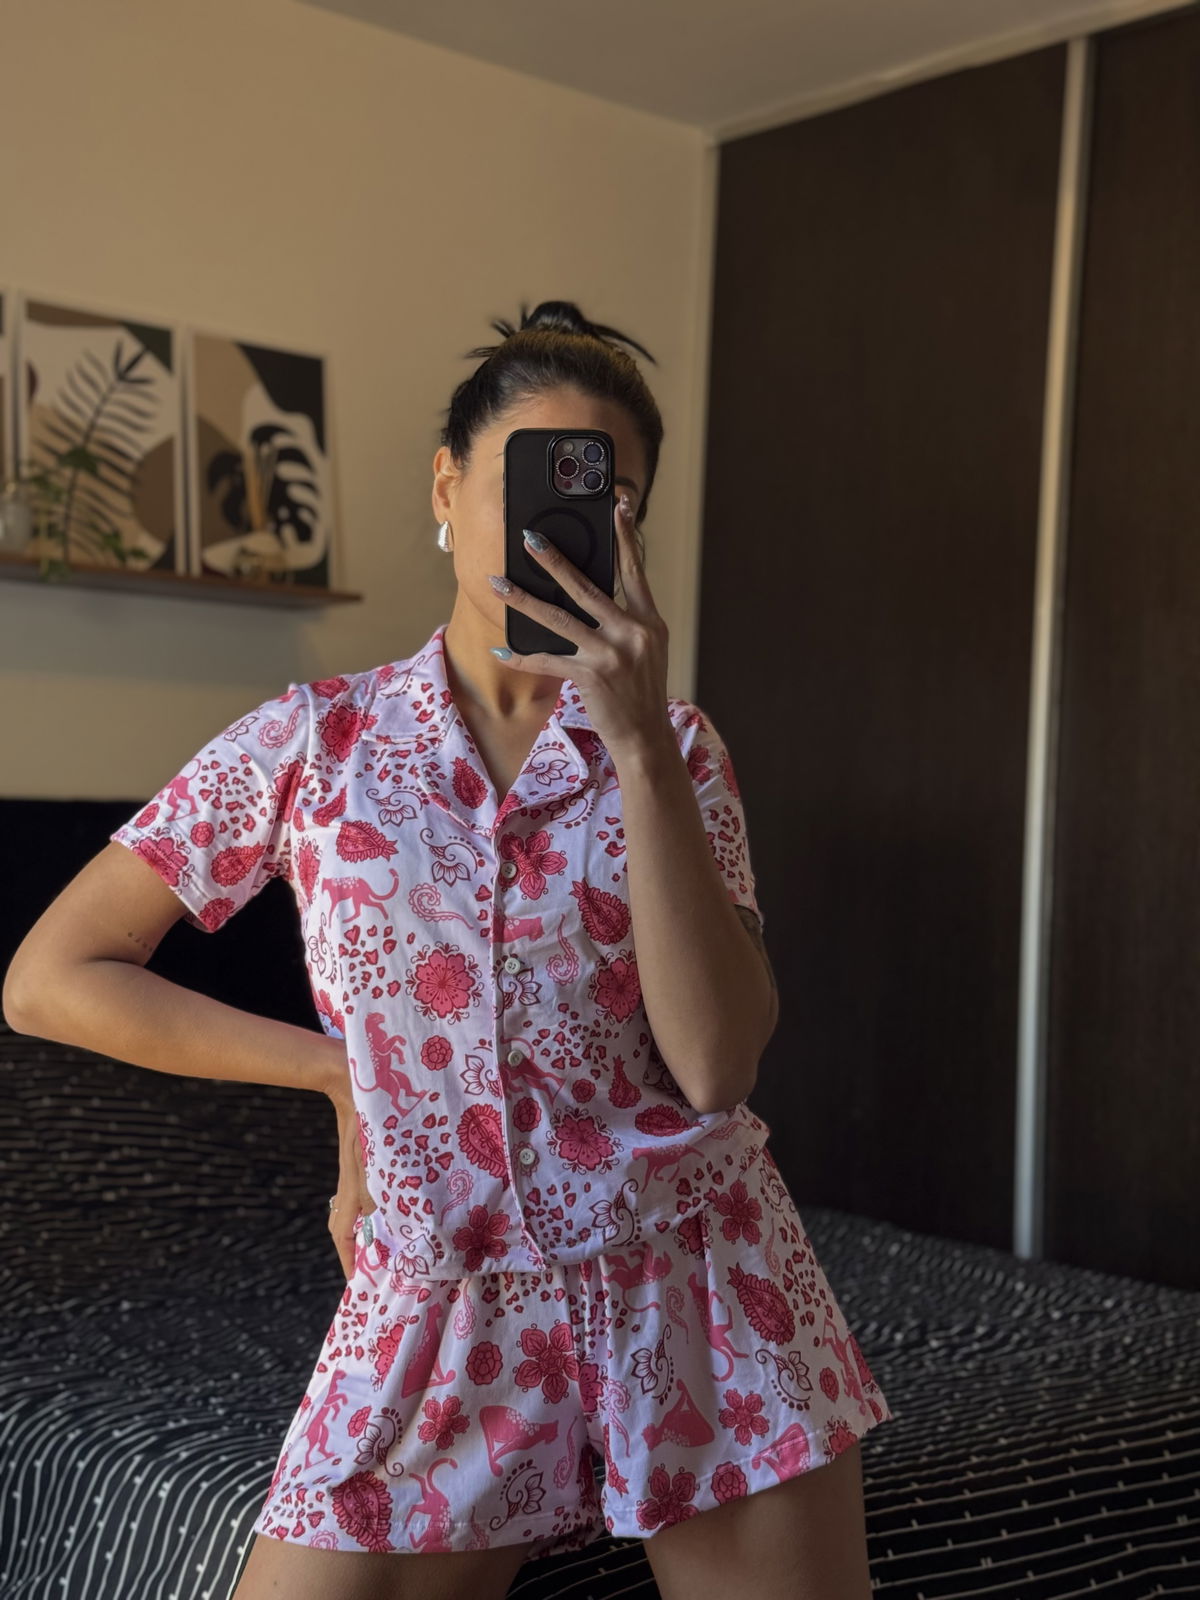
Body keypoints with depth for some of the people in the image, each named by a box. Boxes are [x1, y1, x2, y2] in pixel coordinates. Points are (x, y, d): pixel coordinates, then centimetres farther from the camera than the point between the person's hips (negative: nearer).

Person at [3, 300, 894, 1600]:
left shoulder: (672, 746, 1)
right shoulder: (317, 741, -1)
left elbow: (715, 1061, -14)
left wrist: (639, 740, -18)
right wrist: (344, 1067, -2)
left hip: (691, 1291, 1)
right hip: (442, 1308, 0)